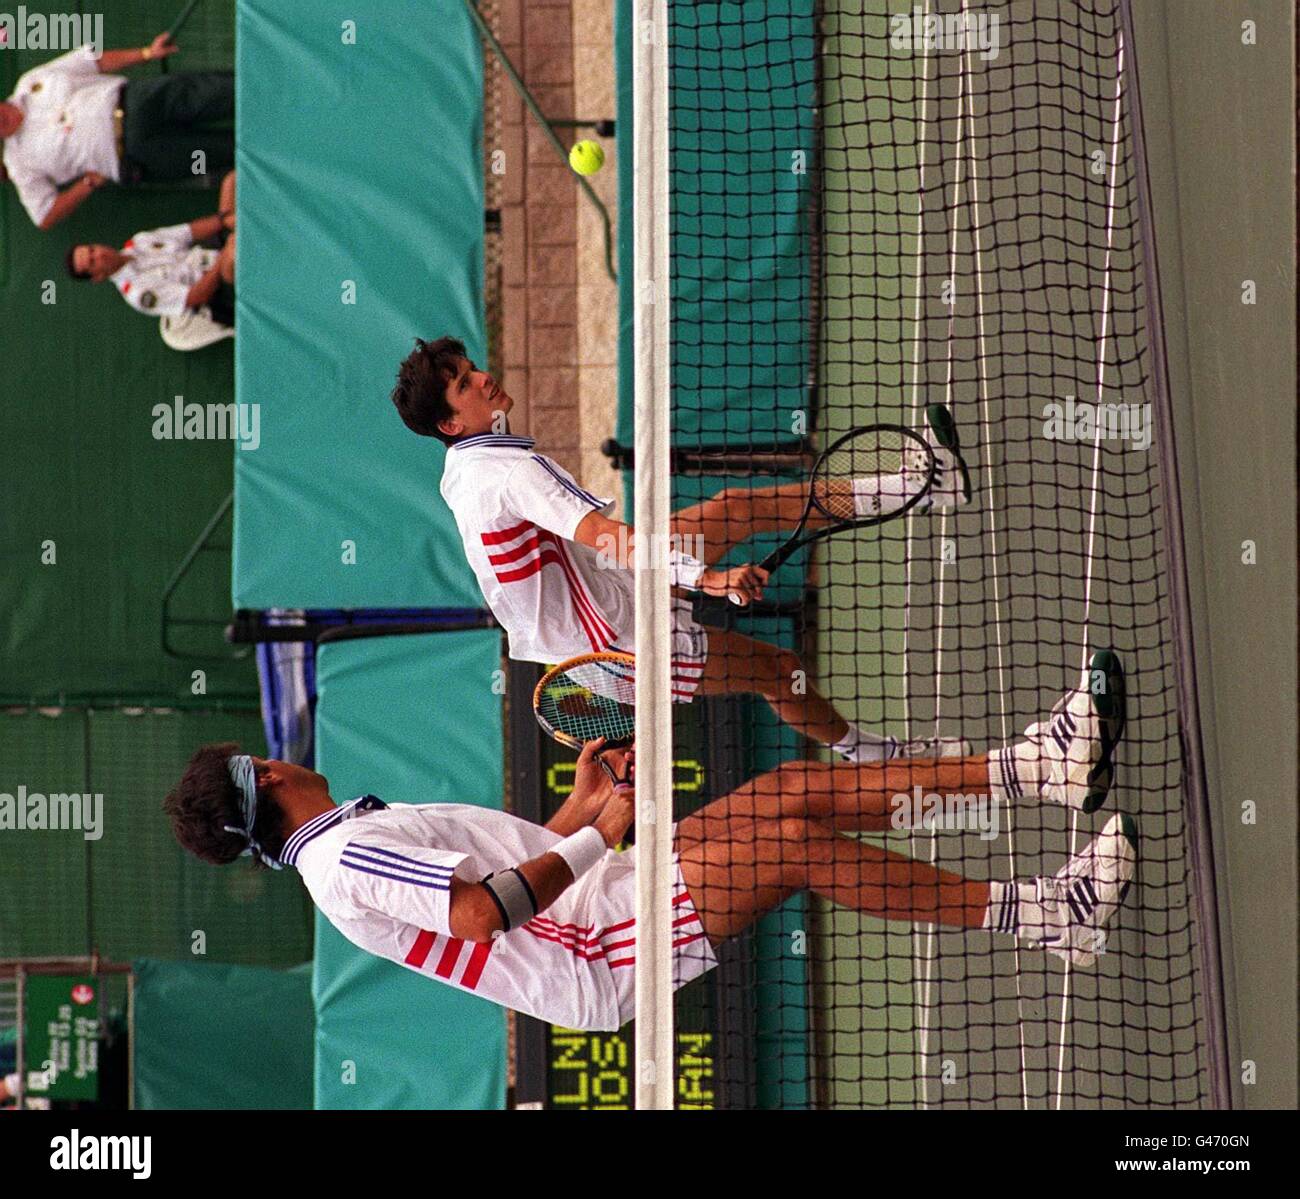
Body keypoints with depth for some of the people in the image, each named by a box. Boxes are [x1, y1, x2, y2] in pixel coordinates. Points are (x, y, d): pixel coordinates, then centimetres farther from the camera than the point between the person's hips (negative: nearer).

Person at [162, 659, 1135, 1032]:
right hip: (604, 953, -10)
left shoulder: (356, 838, 19)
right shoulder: (346, 862, -14)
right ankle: (1038, 914, -20)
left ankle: (1032, 770, -6)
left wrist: (579, 810, 14)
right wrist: (597, 836, -13)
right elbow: (484, 910, -24)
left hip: (614, 899, 10)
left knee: (792, 788, -2)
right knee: (792, 841, -22)